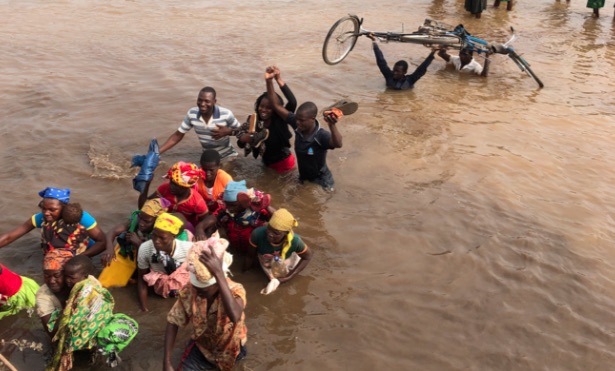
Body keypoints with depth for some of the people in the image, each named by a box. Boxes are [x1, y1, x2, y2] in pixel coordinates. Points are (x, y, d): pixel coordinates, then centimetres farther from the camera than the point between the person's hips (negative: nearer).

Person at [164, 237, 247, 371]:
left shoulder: (235, 290, -34)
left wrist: (219, 273, -61)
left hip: (228, 346, -1)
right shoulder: (188, 291, -24)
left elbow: (235, 316, -56)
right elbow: (173, 323, -14)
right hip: (202, 344, 2)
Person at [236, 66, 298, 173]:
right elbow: (240, 143, -8)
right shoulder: (254, 121, -9)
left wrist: (279, 80, -42)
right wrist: (244, 138, -32)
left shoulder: (280, 119, -19)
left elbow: (293, 103, -36)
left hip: (284, 163, -4)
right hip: (267, 164, 4)